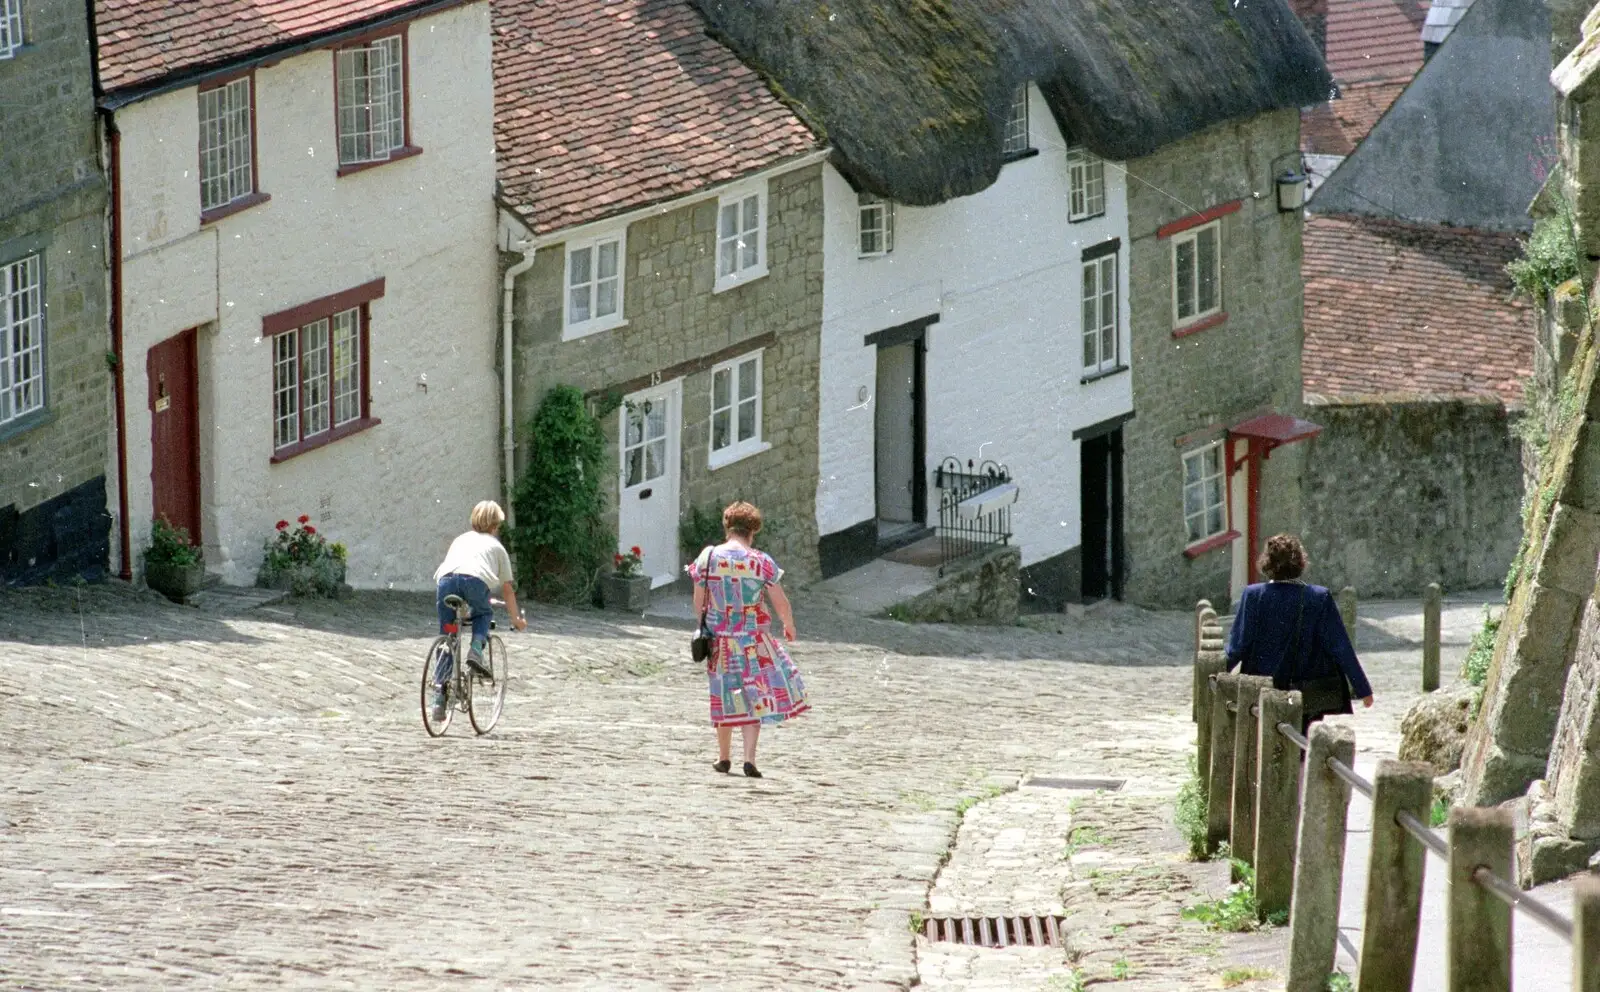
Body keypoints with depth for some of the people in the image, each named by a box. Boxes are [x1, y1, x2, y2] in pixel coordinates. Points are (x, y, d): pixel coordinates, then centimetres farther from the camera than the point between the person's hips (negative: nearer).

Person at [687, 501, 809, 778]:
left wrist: (704, 628, 20)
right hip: (755, 641, -2)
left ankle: (724, 758, 27)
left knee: (726, 699, 16)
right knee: (754, 697, 4)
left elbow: (698, 602, 2)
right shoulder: (761, 562, -8)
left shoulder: (708, 557, -3)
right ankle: (749, 758, -8)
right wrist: (789, 626, 17)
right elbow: (781, 603, -3)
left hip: (720, 641, 2)